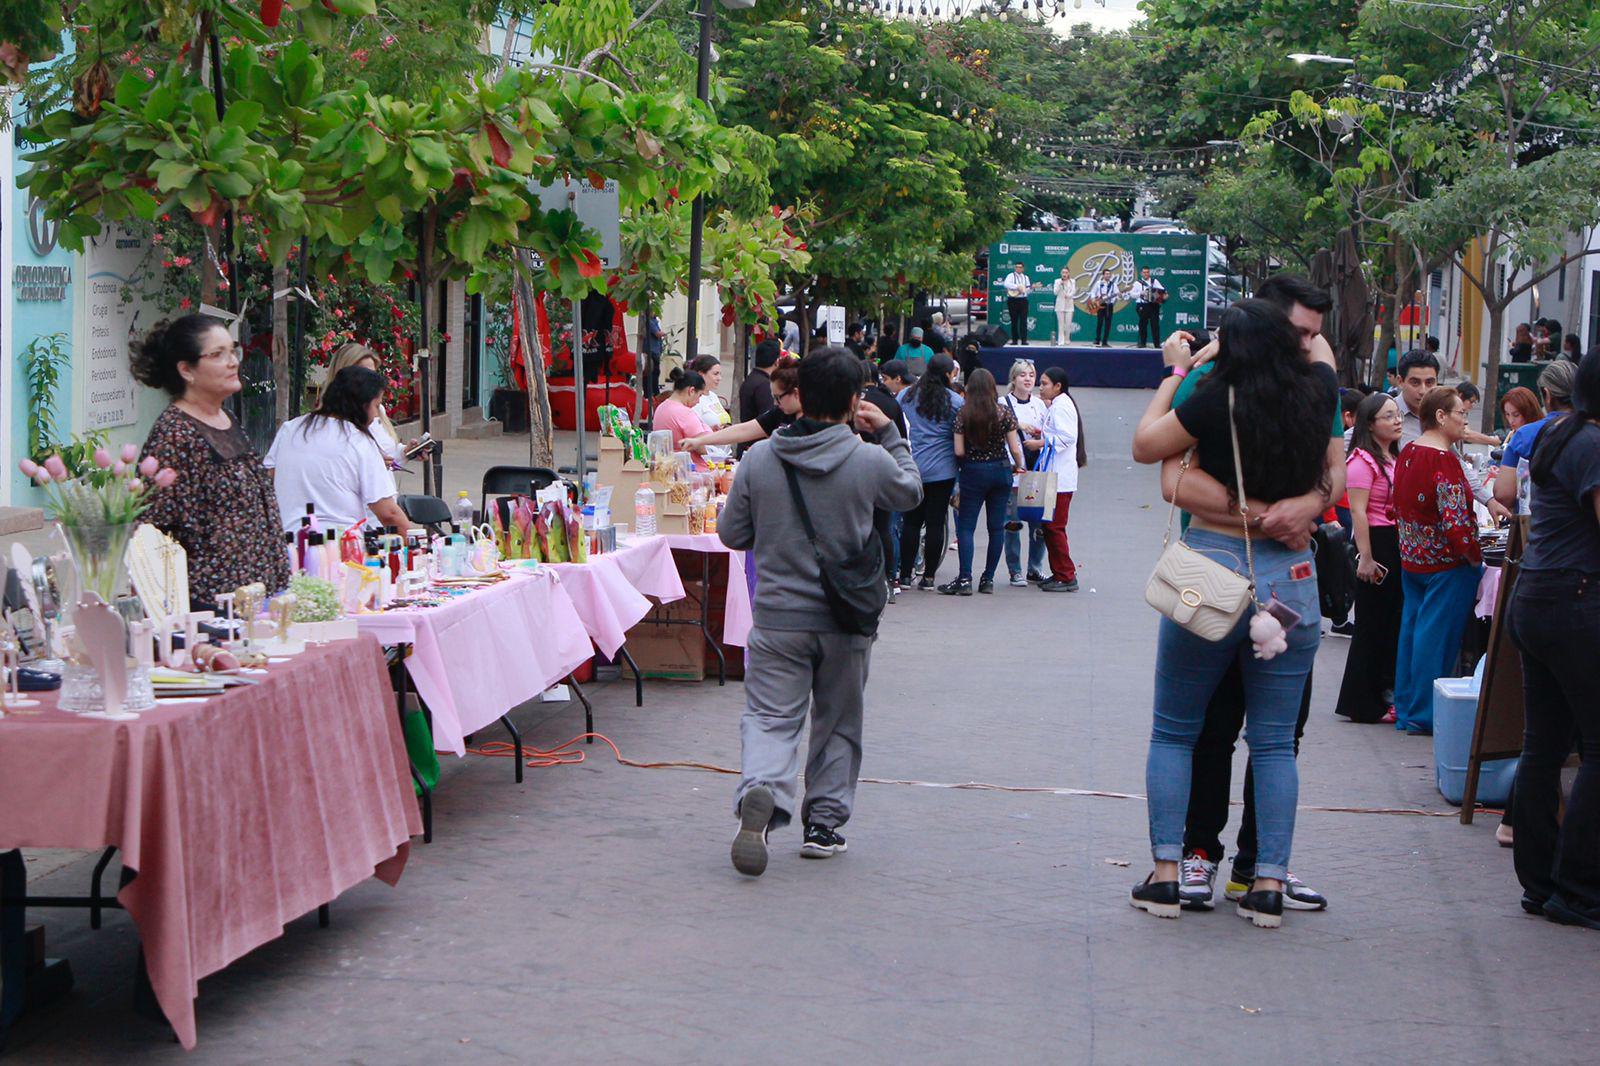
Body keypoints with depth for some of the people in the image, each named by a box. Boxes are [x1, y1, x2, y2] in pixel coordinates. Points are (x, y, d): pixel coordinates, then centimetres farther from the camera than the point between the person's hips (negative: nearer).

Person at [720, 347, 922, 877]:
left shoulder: (758, 460, -7)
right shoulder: (871, 461, -11)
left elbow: (732, 535, 1)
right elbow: (912, 492, 11)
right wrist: (889, 433, 17)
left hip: (777, 619, 0)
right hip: (845, 622, 0)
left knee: (769, 718, 3)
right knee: (838, 724, 16)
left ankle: (760, 792, -25)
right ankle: (824, 822, 20)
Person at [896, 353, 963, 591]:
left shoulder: (906, 396, 3)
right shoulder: (955, 401, -7)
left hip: (912, 469, 3)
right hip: (942, 470, -3)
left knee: (911, 521, 10)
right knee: (935, 523, 3)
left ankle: (905, 575, 11)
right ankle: (928, 576, 5)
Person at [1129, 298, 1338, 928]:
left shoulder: (1216, 402, -11)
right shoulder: (1318, 393, -1)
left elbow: (1144, 446, 4)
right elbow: (1318, 348, 24)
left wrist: (1176, 370, 12)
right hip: (1291, 580, 3)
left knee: (1174, 732, 10)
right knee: (1274, 741, 8)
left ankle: (1165, 873, 6)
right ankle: (1269, 883, 5)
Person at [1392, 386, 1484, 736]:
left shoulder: (1407, 452, 7)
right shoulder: (1444, 459, -20)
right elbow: (1455, 521, -24)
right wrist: (1476, 557, -12)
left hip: (1411, 560, 9)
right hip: (1445, 563, -9)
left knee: (1412, 629, 14)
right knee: (1436, 637, -2)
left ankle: (1406, 709, 21)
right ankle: (1425, 716, 4)